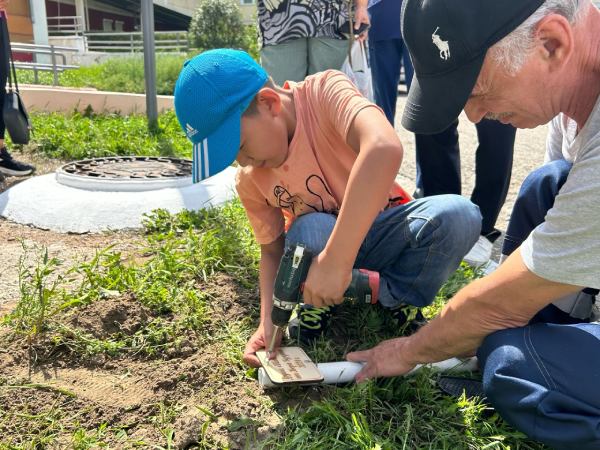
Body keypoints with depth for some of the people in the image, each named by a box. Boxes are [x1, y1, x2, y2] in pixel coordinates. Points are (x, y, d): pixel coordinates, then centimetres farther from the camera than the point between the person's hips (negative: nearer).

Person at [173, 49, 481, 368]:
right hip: (320, 245, 1)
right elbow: (272, 250, 1)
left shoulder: (323, 92, -25)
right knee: (307, 230, -34)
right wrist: (268, 322, -16)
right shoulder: (249, 179, -10)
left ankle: (394, 297, -6)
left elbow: (385, 148, -44)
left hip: (383, 230, -1)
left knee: (459, 215, -31)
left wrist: (335, 261, -46)